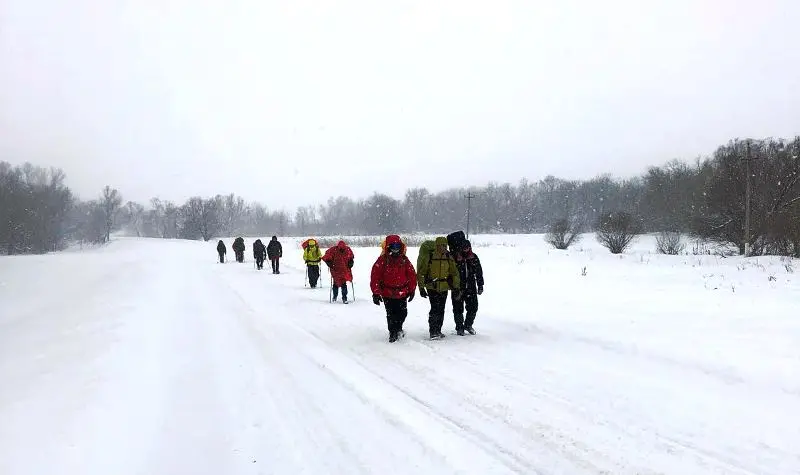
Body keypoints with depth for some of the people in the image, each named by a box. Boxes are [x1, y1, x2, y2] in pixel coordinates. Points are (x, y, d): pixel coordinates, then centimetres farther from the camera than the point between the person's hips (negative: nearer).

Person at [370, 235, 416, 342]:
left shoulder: (404, 260, 4)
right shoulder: (382, 260, -8)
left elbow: (412, 275, 11)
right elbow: (375, 277, -8)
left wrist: (412, 290, 10)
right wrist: (376, 293, -10)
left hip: (402, 293, 3)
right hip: (388, 293, -3)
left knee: (403, 313, 7)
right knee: (391, 314, -1)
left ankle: (398, 329, 33)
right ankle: (393, 333, 17)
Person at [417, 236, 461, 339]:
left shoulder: (449, 258, 4)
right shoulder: (428, 257, -8)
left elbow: (455, 273, 10)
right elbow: (421, 273, -3)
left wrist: (456, 288, 5)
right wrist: (421, 288, -5)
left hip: (444, 288, 4)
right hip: (432, 287, -4)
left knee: (441, 310, 9)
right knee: (435, 308, -14)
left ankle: (438, 331, 20)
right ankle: (433, 332, -9)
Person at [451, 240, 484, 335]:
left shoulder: (474, 258, 4)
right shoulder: (454, 257, -7)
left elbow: (479, 272, 12)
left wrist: (480, 286, 10)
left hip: (471, 288, 3)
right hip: (458, 288, -3)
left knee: (473, 307, 4)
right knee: (458, 309, 2)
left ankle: (468, 325, 25)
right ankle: (459, 327, 19)